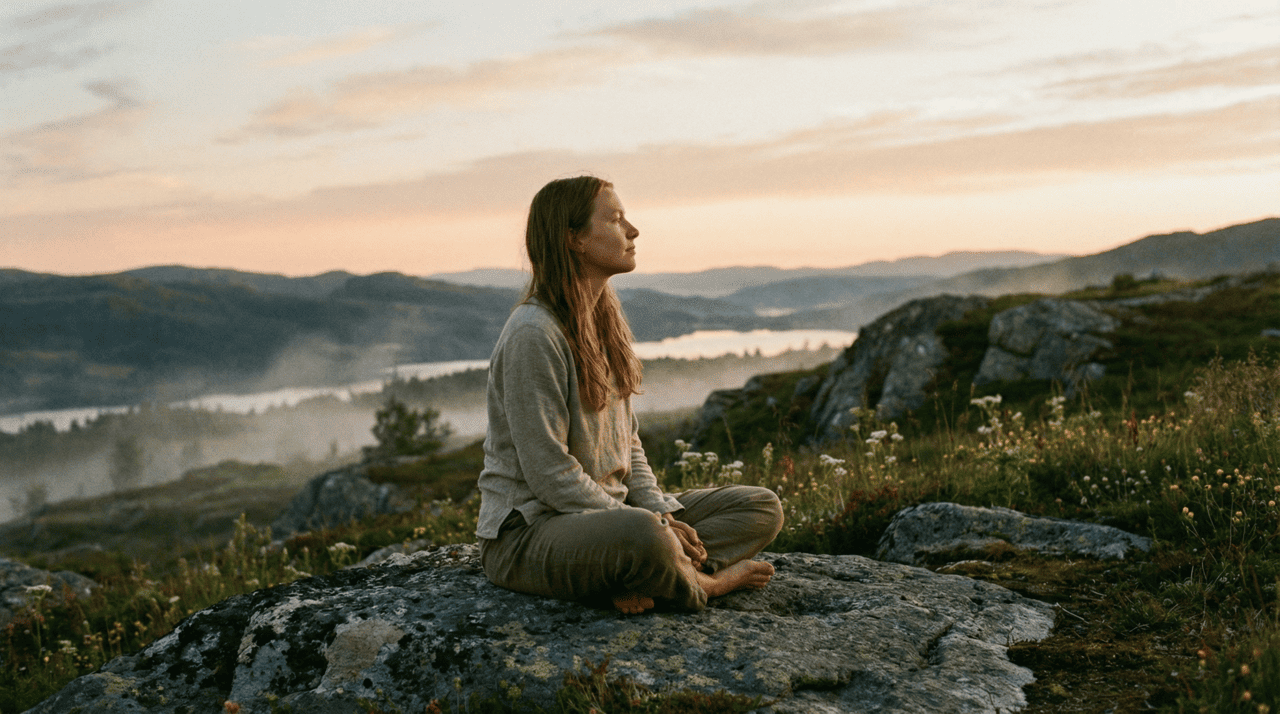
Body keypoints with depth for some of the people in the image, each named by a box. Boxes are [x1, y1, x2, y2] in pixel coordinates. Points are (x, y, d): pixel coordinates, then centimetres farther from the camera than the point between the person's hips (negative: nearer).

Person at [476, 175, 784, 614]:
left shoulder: (605, 321, 12)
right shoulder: (533, 334, -17)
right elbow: (549, 473, -21)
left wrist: (663, 512, -3)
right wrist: (651, 525, -19)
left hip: (607, 511, 10)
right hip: (528, 532, -10)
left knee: (762, 507, -1)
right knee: (644, 537, -42)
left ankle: (638, 585, -20)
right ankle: (699, 586, -10)